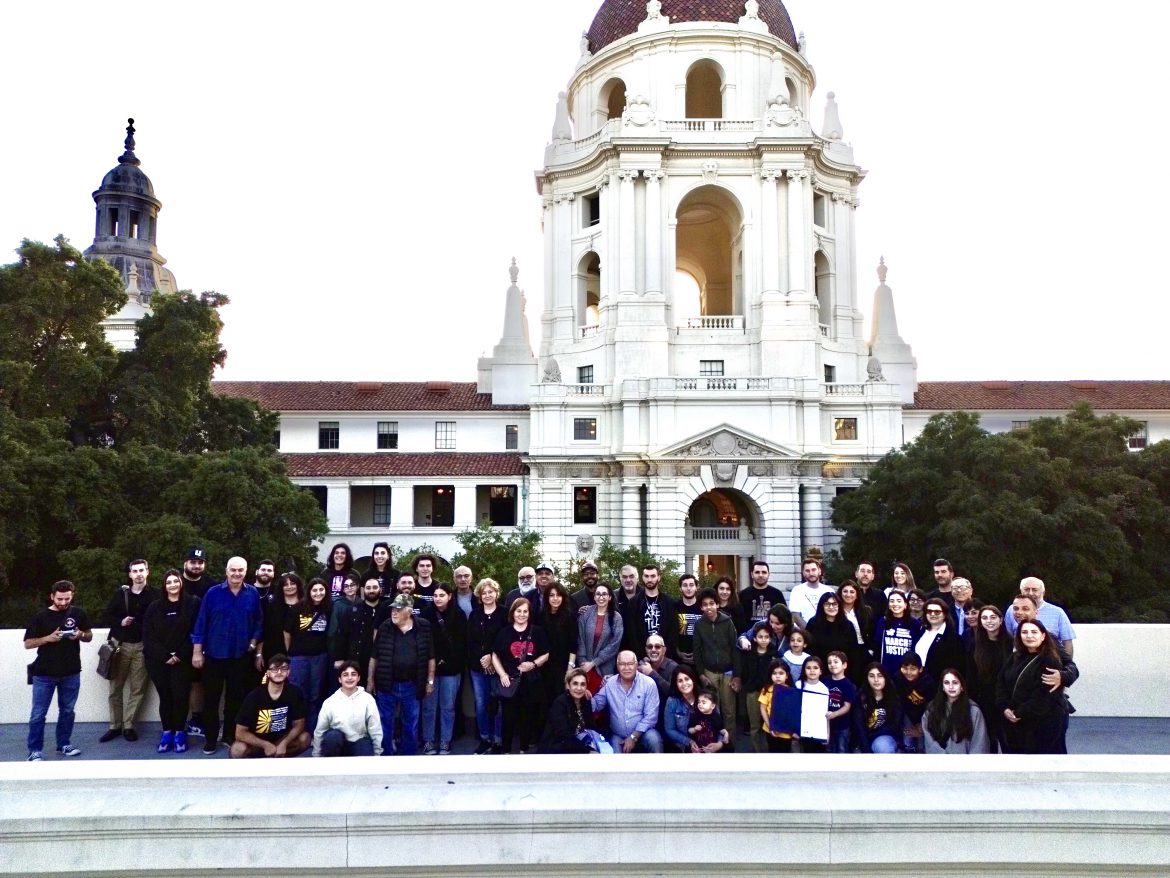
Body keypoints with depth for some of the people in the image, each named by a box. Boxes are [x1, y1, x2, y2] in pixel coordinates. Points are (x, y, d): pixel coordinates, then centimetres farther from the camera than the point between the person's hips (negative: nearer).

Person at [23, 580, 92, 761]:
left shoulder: (78, 613, 3)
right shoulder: (40, 617, -4)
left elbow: (89, 636, 12)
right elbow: (28, 644, -3)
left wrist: (81, 635, -11)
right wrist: (48, 638, -20)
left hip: (71, 673, 2)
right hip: (44, 674, -2)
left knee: (67, 711, 11)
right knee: (38, 714, -1)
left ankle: (63, 745, 24)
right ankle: (34, 751, 7)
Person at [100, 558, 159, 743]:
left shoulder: (155, 594, -2)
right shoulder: (121, 593, 5)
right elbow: (108, 615, 9)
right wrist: (120, 622, -9)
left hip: (142, 646, -2)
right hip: (121, 644, 2)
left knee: (137, 688, 1)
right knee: (115, 687, 5)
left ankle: (128, 726, 12)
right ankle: (115, 726, 17)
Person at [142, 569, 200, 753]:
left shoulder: (192, 604, 0)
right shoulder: (154, 607, 7)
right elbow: (148, 636, 1)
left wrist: (179, 655, -10)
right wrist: (165, 656, -9)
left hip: (182, 660, -2)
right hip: (158, 661, 2)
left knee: (180, 696, -6)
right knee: (165, 697, 2)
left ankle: (179, 732, 7)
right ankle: (167, 732, 12)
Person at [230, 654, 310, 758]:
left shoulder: (294, 693, -13)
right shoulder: (254, 696, -20)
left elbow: (299, 724, -7)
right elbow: (240, 733, -20)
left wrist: (284, 743, -23)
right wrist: (265, 745, -27)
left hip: (279, 739, 3)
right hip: (256, 742, -3)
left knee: (305, 738, -23)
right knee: (237, 750, -34)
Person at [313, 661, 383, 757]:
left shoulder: (367, 699, -7)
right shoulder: (330, 702, -7)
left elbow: (375, 731, -2)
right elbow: (319, 731, 0)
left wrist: (377, 754, 0)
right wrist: (316, 756, 1)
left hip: (359, 742, -1)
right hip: (337, 742, 1)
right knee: (332, 736, -33)